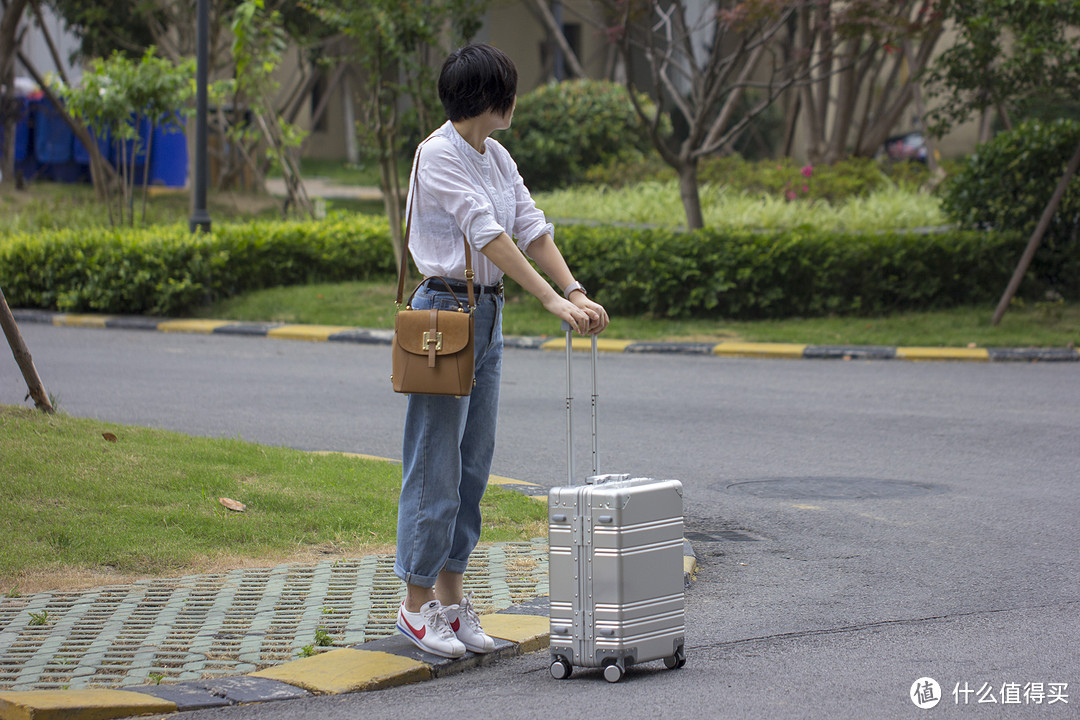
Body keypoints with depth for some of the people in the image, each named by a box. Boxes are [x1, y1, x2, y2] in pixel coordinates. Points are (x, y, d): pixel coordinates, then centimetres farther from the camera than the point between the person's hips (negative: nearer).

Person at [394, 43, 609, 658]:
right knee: (436, 463, -3)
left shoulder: (497, 158, 11)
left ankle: (452, 595, 18)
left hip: (488, 315, 9)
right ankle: (417, 602, 5)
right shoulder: (439, 155, -16)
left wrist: (577, 292, -8)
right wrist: (553, 302, -28)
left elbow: (532, 228, 6)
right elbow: (488, 237, -23)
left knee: (475, 461, 10)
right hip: (445, 311, -9)